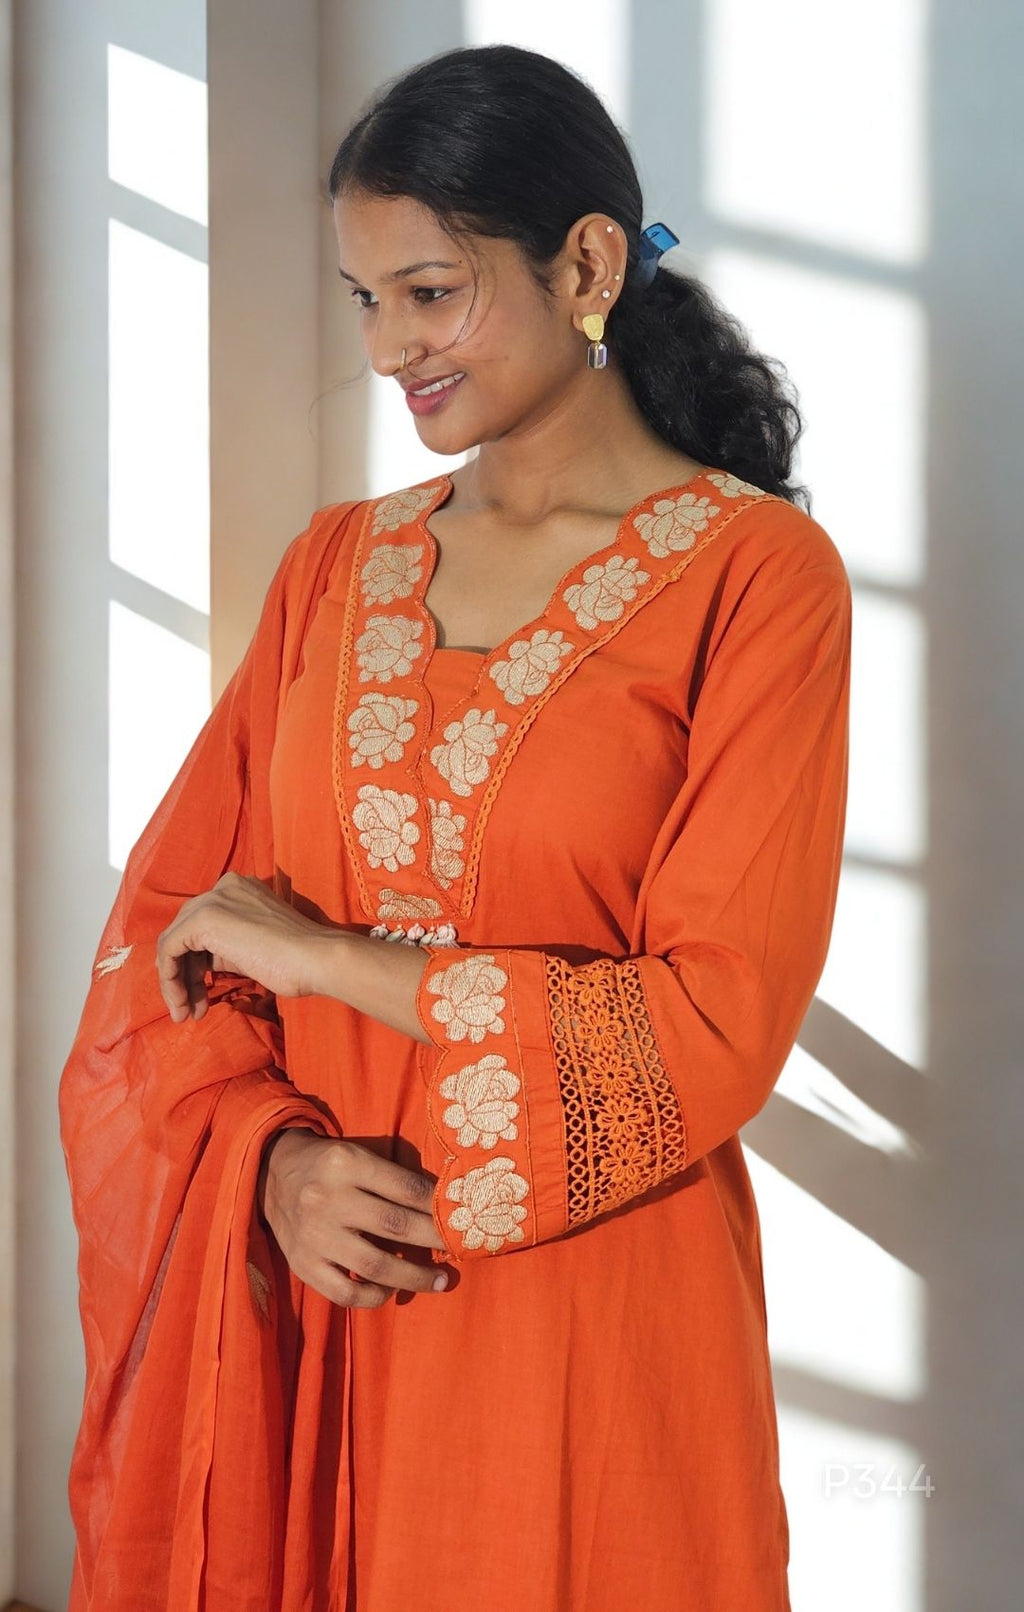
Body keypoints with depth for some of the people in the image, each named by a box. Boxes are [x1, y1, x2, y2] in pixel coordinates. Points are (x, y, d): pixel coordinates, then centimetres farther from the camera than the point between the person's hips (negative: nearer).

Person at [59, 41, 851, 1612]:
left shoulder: (754, 574, -7)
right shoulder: (336, 566, 7)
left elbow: (714, 1022, -13)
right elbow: (166, 924, 7)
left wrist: (328, 953, -11)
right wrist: (272, 1155, -11)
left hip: (585, 1319, -4)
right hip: (295, 1306, 4)